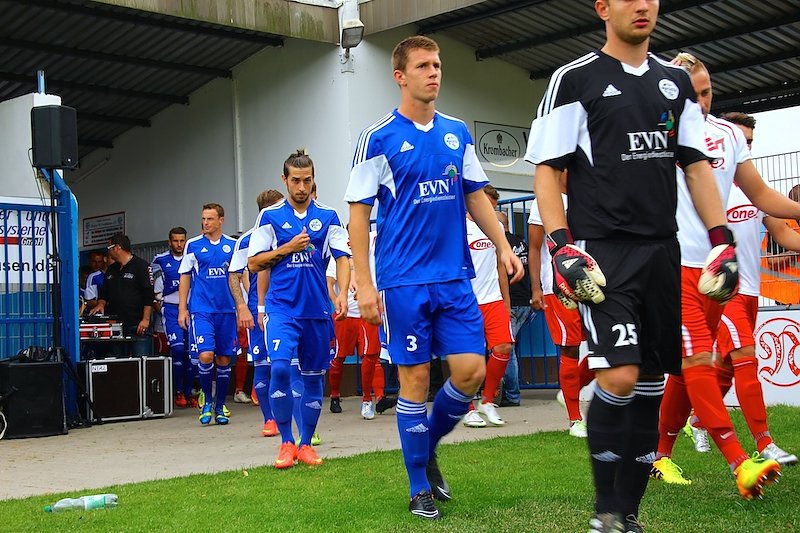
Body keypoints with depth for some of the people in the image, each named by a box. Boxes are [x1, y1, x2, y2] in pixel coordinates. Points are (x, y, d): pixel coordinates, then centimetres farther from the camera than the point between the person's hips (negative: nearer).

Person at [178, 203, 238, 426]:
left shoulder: (233, 245, 7)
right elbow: (185, 277, 8)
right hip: (201, 309, -2)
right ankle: (207, 400, 7)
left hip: (227, 309, 2)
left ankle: (220, 406, 18)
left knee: (224, 359, 6)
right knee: (205, 356, -15)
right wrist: (182, 308, 3)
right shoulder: (193, 245, 4)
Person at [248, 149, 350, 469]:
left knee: (313, 377, 7)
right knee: (280, 367, -19)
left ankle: (306, 444, 20)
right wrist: (287, 248, -7)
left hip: (318, 309, 2)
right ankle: (286, 442, -5)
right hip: (282, 307, -2)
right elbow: (253, 264, 5)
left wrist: (342, 293, -13)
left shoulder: (328, 216, 7)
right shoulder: (270, 216, 5)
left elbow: (342, 257, 3)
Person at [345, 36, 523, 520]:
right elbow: (359, 212, -4)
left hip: (455, 276, 4)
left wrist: (503, 246, 5)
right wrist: (364, 284, -10)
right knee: (415, 379, 1)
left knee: (472, 371, -2)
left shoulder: (458, 133, 10)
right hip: (404, 280, -4)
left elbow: (476, 196, 17)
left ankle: (429, 446, 25)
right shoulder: (378, 138, -4)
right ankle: (421, 488, 15)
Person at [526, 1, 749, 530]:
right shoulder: (575, 79, 0)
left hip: (662, 250, 6)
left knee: (651, 380, 5)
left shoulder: (676, 81, 15)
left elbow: (697, 167, 16)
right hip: (601, 249, -5)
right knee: (620, 377, -17)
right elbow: (547, 170, -4)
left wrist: (723, 242, 6)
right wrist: (562, 248, -15)